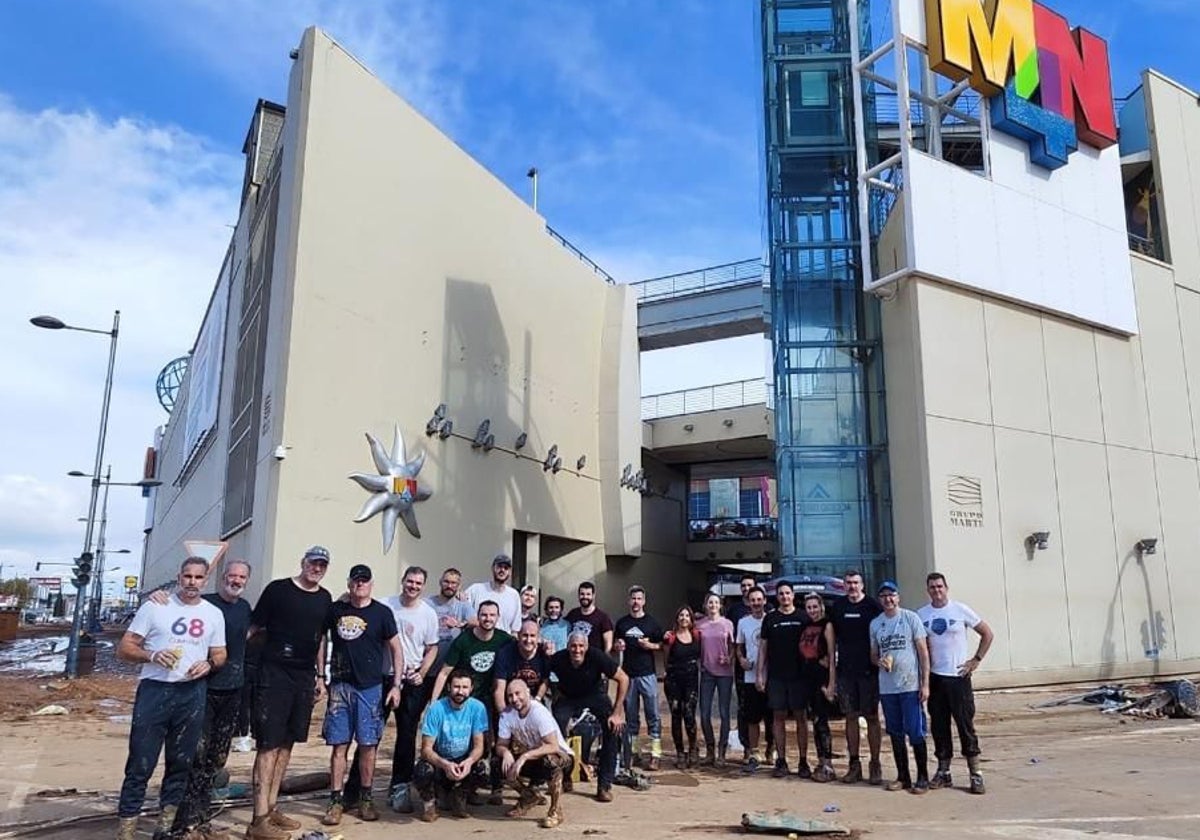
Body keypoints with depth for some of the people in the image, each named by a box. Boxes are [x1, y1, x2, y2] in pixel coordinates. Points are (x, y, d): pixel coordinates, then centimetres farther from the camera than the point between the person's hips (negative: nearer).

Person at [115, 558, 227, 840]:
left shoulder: (214, 614, 8)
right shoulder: (155, 607, -1)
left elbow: (220, 655, 15)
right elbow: (124, 648, -2)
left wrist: (208, 664, -8)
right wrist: (152, 655, -20)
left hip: (192, 694, 3)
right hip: (154, 691, -3)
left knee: (180, 763, 12)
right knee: (140, 765, -3)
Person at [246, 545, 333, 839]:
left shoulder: (325, 599, 11)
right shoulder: (278, 589, -4)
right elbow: (253, 627, -2)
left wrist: (319, 677, 17)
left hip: (304, 679, 6)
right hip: (274, 674, -5)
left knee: (287, 744, 11)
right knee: (269, 745, -6)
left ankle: (272, 807, 21)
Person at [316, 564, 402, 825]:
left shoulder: (382, 613, -1)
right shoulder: (335, 610, 3)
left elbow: (395, 648, 2)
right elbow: (320, 638, 14)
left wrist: (396, 685, -3)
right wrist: (320, 675, 7)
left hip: (370, 688, -1)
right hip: (340, 686, 1)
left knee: (368, 745, 3)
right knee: (339, 745, 2)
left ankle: (365, 799, 17)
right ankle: (336, 801, 9)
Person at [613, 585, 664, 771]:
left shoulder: (652, 623, 3)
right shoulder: (621, 622, 10)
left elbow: (662, 645, 5)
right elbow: (614, 645, 17)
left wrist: (649, 645, -13)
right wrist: (617, 646, -5)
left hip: (648, 674, -2)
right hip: (628, 674, 3)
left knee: (653, 715, -4)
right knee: (630, 717, 10)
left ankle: (655, 755, -2)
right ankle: (630, 752, 17)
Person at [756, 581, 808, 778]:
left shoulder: (803, 617, 4)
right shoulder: (770, 619, 6)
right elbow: (763, 647, 8)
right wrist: (760, 674, 2)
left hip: (798, 675, -1)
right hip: (776, 676, 1)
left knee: (800, 717, 2)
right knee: (778, 717, 4)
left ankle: (803, 762, 9)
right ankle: (781, 761, 10)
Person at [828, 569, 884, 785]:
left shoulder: (873, 605, -3)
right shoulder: (838, 607, 8)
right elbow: (832, 636, 15)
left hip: (869, 670, -3)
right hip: (846, 670, 3)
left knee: (872, 717, 1)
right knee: (851, 717, 7)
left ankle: (875, 765, 9)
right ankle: (854, 764, 14)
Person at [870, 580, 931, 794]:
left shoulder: (911, 618, -2)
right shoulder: (875, 623, 9)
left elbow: (923, 651, -3)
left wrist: (925, 683, -8)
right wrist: (879, 661, -7)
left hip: (911, 686, -4)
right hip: (887, 687, 4)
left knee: (916, 733, -2)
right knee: (895, 734, 11)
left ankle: (922, 778, 9)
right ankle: (903, 776, 21)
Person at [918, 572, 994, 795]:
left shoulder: (961, 610, -4)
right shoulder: (921, 614, 4)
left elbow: (987, 634, 2)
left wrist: (976, 660, -4)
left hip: (958, 677, -3)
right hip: (934, 677, 3)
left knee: (966, 725, -2)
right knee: (939, 726, 8)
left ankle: (975, 774, 5)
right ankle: (943, 772, 17)